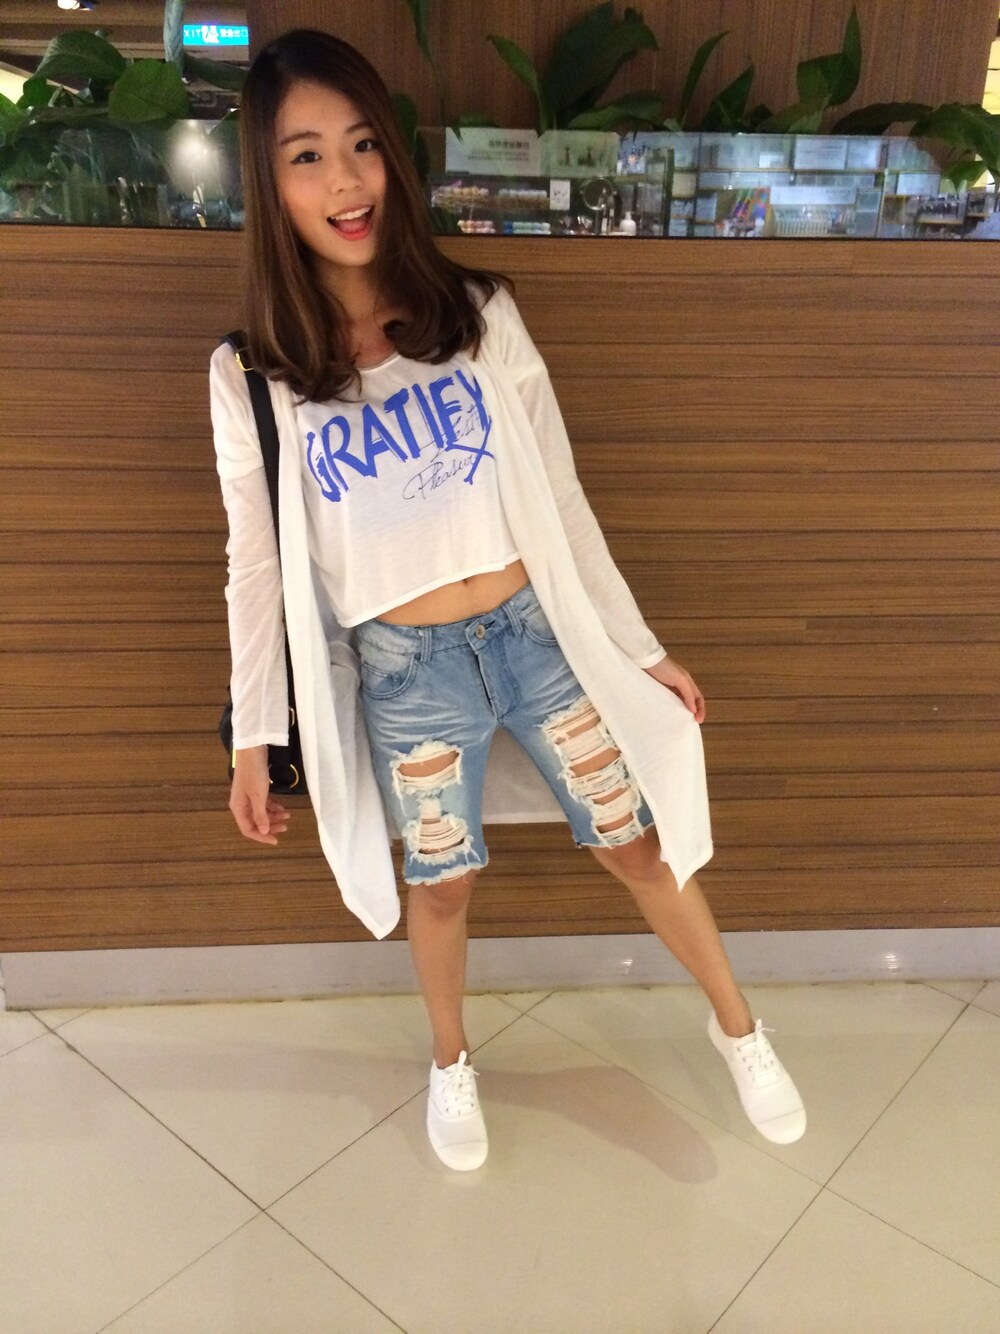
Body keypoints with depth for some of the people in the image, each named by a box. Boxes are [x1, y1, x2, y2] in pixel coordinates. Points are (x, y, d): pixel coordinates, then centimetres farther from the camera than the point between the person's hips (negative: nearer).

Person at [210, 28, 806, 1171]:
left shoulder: (478, 315, -2)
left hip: (538, 634, 1)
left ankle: (736, 1025, 40)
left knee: (637, 844, 13)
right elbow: (258, 564, 1)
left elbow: (557, 496, 1)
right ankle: (451, 1061, 46)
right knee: (439, 885, 16)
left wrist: (641, 647, 4)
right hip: (403, 672, -1)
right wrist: (252, 736, 3)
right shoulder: (252, 374, -4)